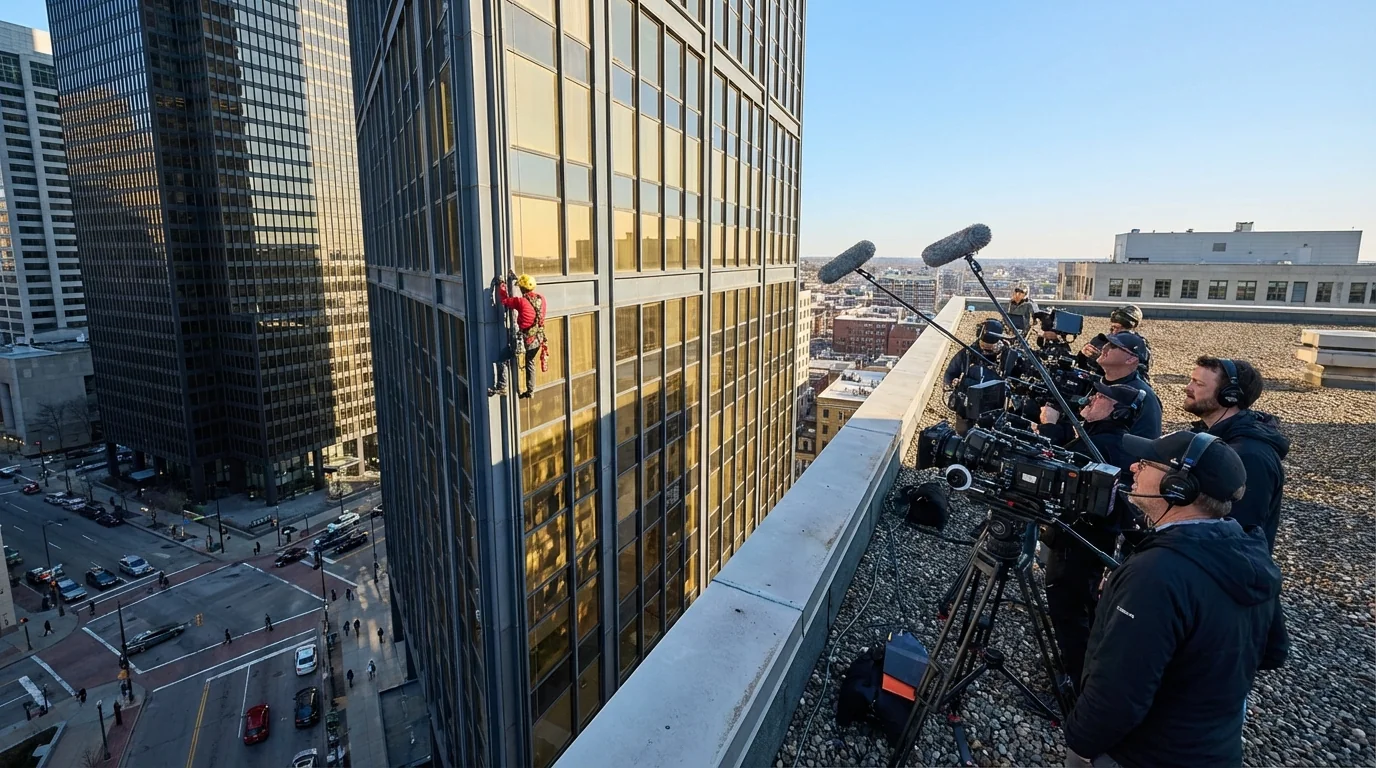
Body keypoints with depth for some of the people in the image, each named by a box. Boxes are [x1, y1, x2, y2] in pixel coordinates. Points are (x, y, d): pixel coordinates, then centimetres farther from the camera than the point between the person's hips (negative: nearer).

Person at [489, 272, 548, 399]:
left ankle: (501, 388, 1)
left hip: (524, 339, -6)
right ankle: (530, 390, 28)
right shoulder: (541, 299, -2)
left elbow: (503, 299, -8)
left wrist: (501, 285, 7)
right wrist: (517, 279, 26)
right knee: (530, 362, 24)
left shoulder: (521, 301, -20)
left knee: (502, 359, 5)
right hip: (538, 339, 6)